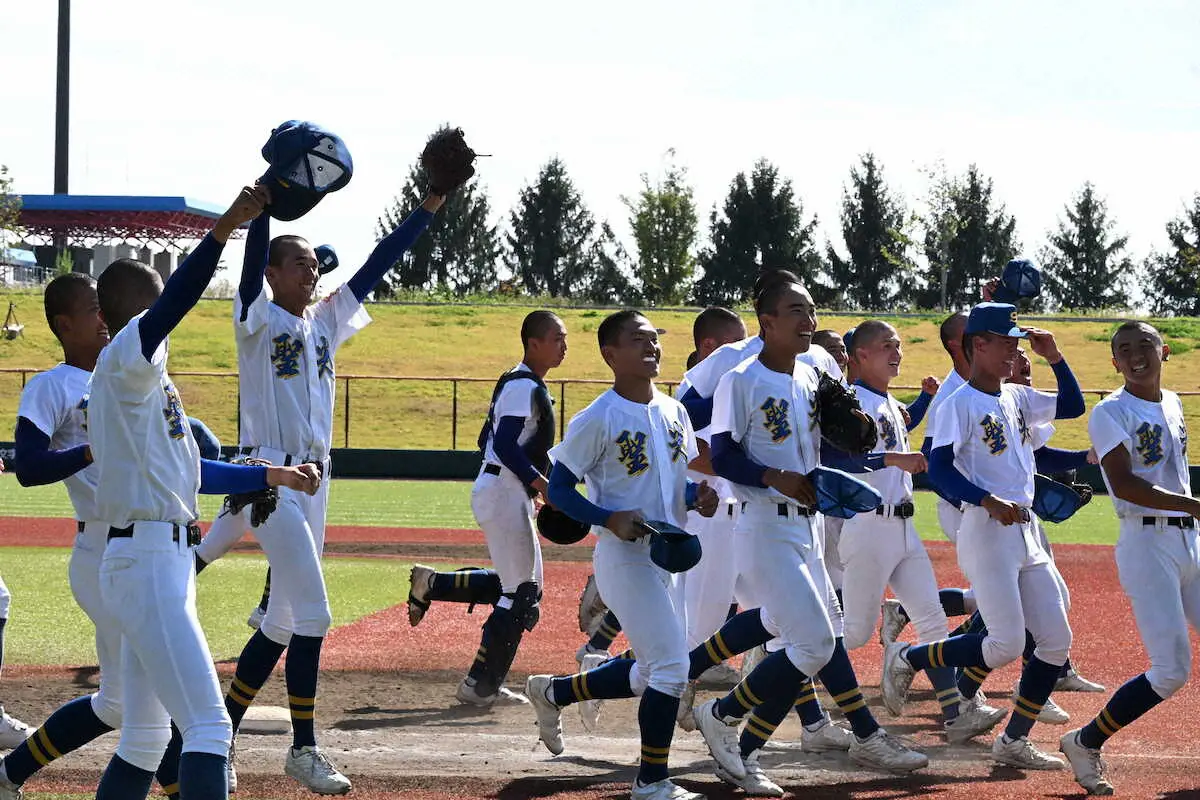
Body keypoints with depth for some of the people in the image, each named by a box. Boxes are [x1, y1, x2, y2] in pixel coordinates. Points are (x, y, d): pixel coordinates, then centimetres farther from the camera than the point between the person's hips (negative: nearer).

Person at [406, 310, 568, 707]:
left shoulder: (513, 383, 16)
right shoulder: (524, 387, -16)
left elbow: (488, 440, 21)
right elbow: (505, 446, -25)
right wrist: (542, 484, -25)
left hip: (507, 493, 10)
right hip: (504, 494, -10)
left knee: (518, 583, 17)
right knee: (521, 593, -5)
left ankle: (432, 584, 16)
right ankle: (481, 686, 0)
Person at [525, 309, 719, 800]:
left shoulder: (673, 413, 8)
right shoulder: (598, 419, -14)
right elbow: (559, 488, -11)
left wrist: (699, 495, -4)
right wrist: (610, 519, -25)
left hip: (667, 556, 8)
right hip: (624, 557, -8)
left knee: (651, 673, 15)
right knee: (671, 667, -11)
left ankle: (553, 691, 35)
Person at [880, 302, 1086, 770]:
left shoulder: (1018, 398, 13)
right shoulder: (961, 404, -11)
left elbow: (1073, 406, 19)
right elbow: (939, 468, -19)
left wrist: (1054, 359, 6)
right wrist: (988, 501, -30)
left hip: (1025, 532, 8)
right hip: (985, 533, -8)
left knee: (1056, 641, 3)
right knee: (1007, 645, -14)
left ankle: (1013, 742, 10)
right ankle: (905, 659, 5)